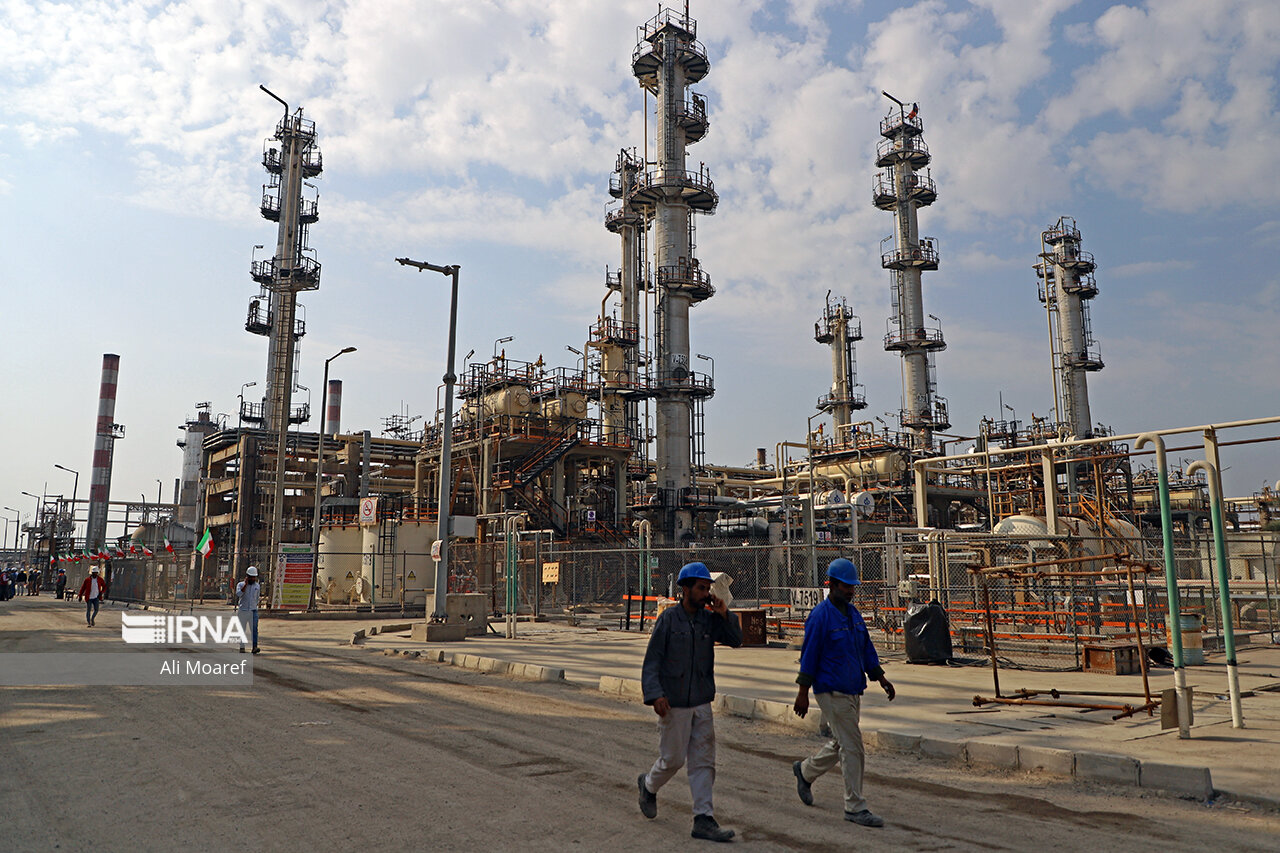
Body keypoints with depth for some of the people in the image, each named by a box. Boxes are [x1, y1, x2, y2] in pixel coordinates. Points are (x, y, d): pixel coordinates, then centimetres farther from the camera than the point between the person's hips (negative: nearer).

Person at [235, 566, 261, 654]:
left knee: (254, 629, -10)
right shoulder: (240, 584, 2)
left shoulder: (257, 586, 10)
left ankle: (254, 647, -15)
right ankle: (242, 648, 12)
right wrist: (246, 584, -15)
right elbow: (238, 594, -17)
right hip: (242, 611, -1)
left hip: (253, 611, 1)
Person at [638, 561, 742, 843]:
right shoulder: (668, 619, -11)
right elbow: (652, 660, -11)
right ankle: (649, 785, 36)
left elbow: (736, 640, 8)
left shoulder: (710, 619, 3)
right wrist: (655, 695, -22)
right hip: (674, 704, -5)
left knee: (704, 761, 4)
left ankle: (703, 820, 10)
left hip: (702, 703, 5)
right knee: (673, 759, 6)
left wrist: (725, 614, -8)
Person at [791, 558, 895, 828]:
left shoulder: (853, 613, 11)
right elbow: (809, 655, -13)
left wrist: (881, 678, 12)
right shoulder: (820, 616, -14)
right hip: (832, 691, -8)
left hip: (853, 691, 8)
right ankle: (855, 807, 5)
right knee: (852, 747, -6)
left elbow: (866, 649, 19)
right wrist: (803, 693, -14)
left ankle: (805, 771, 39)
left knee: (841, 744, 18)